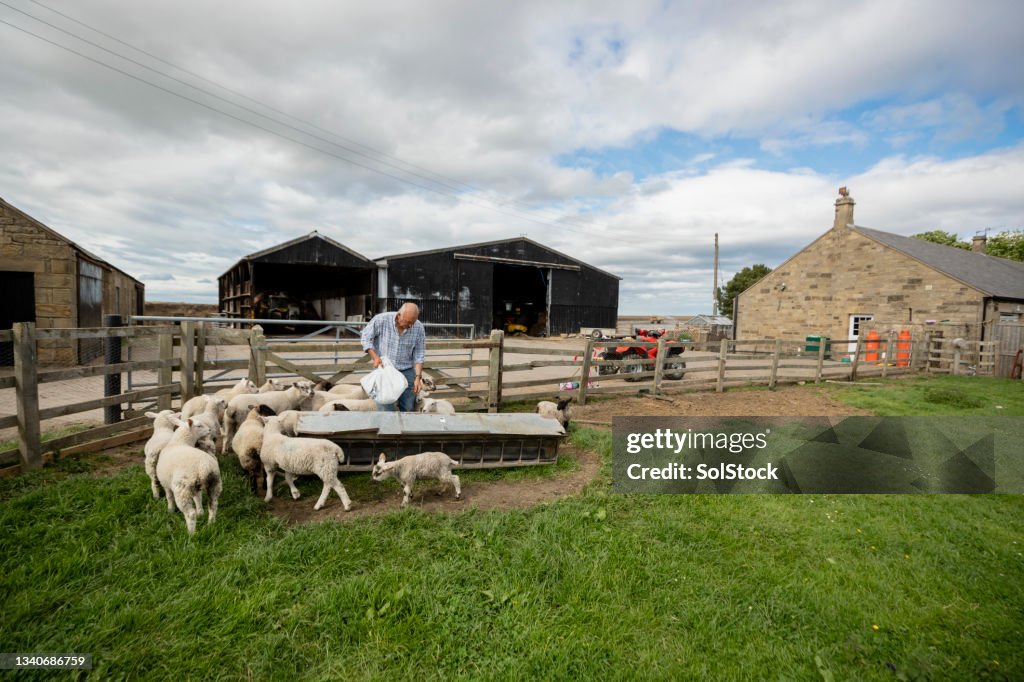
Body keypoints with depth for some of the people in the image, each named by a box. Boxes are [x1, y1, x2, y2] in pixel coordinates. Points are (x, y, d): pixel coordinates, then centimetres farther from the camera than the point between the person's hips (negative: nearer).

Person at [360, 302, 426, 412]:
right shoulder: (381, 320, -16)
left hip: (407, 372, 2)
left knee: (409, 409, 7)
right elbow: (365, 336, -2)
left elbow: (419, 355, -5)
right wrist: (375, 357, -13)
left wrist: (418, 377, -12)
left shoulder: (419, 328, -11)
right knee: (386, 409, -2)